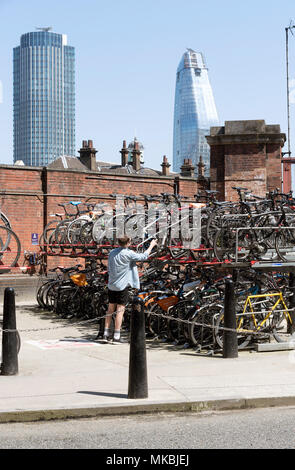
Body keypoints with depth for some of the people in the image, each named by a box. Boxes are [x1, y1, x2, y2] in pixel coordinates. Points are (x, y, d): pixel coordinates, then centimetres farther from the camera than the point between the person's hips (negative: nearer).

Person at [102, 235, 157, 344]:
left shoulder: (112, 253, 7)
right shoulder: (128, 254, -13)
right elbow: (143, 256, -3)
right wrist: (151, 245, 10)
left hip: (111, 285, 6)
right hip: (122, 286, -6)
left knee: (111, 309, 12)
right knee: (120, 310, -3)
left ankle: (106, 335, 13)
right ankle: (116, 337, -3)